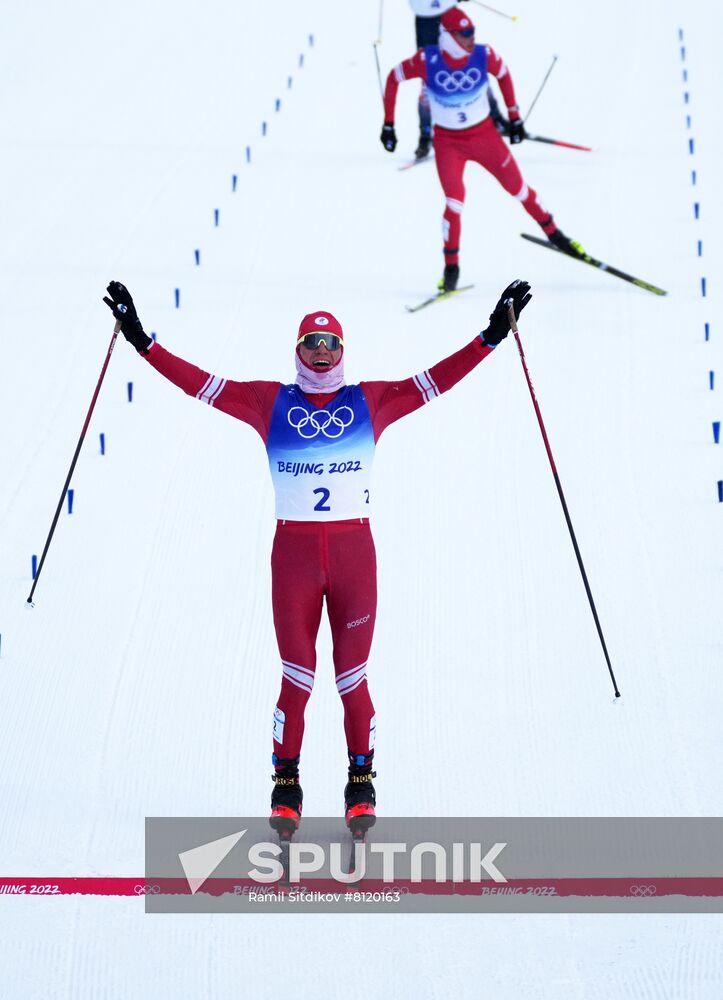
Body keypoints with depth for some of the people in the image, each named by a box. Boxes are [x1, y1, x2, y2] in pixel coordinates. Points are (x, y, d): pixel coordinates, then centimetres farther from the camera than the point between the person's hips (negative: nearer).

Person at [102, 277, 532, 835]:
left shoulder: (371, 402, 7)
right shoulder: (270, 403, 5)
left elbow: (438, 380, 3)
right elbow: (200, 384, 2)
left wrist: (492, 336, -4)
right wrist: (143, 342, -4)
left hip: (355, 551, 0)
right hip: (293, 553, 0)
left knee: (353, 677, 0)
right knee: (297, 677, -3)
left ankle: (362, 785, 13)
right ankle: (286, 786, 9)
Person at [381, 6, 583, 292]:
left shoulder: (484, 55, -17)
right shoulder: (427, 61, -22)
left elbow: (503, 75, 5)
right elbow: (394, 78, -6)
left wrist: (514, 115, 9)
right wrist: (388, 124, -3)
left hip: (484, 135, 2)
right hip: (448, 142, -2)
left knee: (518, 187, 4)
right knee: (454, 202, -14)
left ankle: (552, 232, 27)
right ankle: (451, 266, 3)